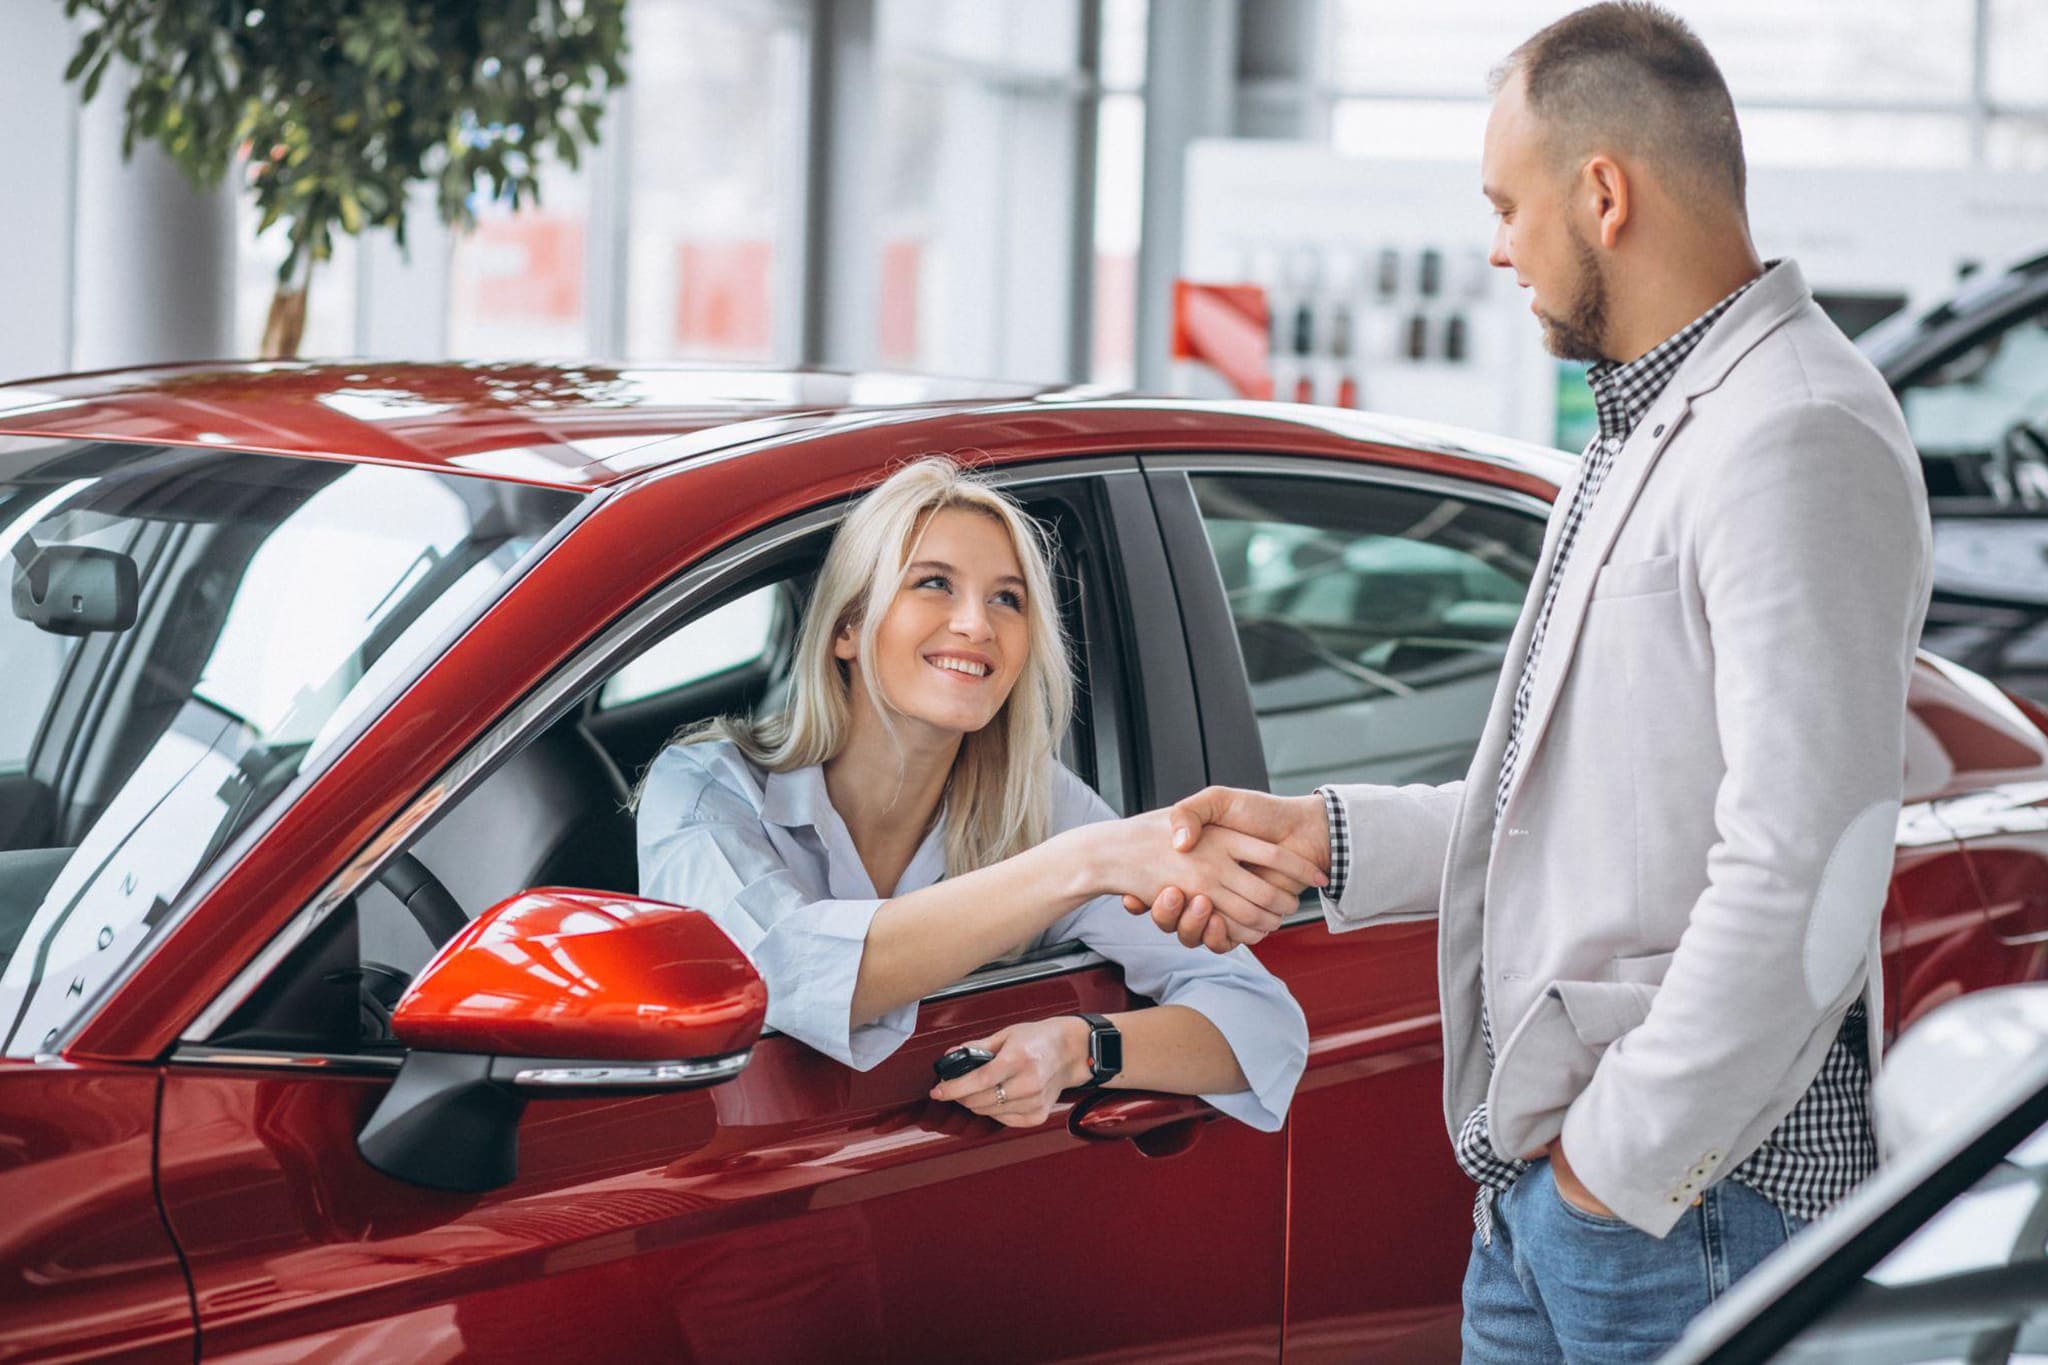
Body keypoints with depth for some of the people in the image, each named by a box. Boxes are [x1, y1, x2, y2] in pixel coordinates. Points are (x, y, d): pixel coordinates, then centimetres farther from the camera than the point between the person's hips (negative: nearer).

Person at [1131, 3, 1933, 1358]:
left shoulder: (1799, 444, -17)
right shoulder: (1651, 426, 17)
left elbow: (1799, 884, -24)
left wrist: (1623, 1164, -19)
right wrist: (1326, 837, 18)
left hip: (1693, 1193, -10)